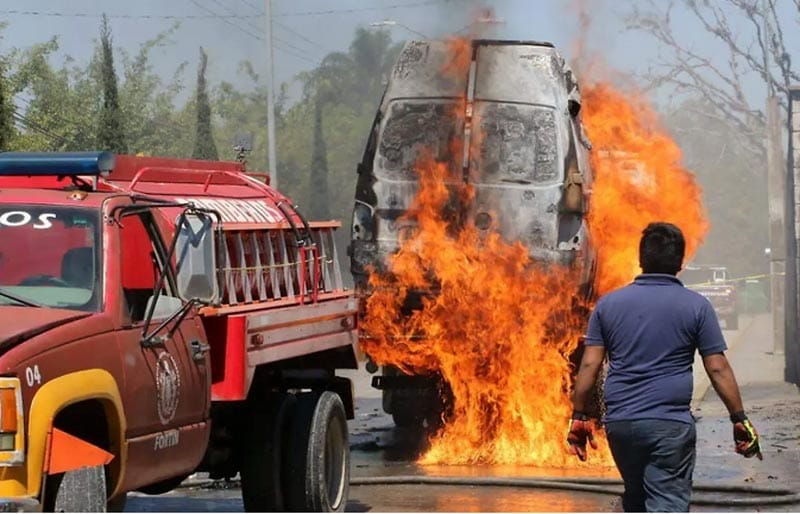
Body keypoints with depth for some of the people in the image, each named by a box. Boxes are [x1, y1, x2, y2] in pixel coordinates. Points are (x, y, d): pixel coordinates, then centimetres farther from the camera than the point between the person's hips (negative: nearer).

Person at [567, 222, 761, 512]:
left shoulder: (608, 304, 6)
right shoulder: (696, 306, -2)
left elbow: (589, 366, 3)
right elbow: (718, 369, -3)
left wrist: (579, 417, 11)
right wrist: (740, 420, 4)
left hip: (620, 422, 4)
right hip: (670, 423, -4)